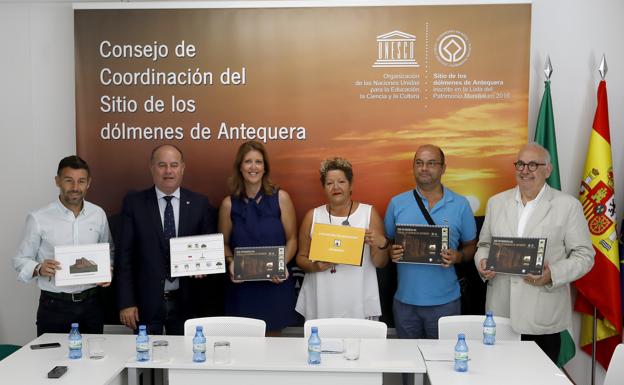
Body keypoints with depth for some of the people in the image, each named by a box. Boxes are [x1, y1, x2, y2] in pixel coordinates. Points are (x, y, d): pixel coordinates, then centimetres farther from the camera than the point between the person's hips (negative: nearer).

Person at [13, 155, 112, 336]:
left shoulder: (98, 215, 3)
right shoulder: (38, 219, -6)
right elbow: (20, 260, -1)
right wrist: (39, 269, -20)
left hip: (91, 303, 3)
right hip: (54, 306, -2)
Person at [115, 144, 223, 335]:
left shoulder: (200, 204, 2)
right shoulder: (134, 203, -1)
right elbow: (124, 255, -3)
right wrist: (126, 302, -7)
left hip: (187, 303, 1)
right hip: (146, 303, -1)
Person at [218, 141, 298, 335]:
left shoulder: (281, 198, -2)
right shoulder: (229, 204, 1)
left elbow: (291, 239, 1)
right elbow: (224, 243, 9)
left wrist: (282, 264, -14)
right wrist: (231, 262, -9)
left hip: (275, 285, 0)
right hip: (242, 287, 1)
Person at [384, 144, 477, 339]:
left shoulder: (460, 205, 1)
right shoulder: (397, 203, 4)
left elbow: (471, 246, 7)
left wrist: (458, 256, -13)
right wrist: (391, 252, -11)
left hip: (445, 301, -1)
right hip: (405, 301, 1)